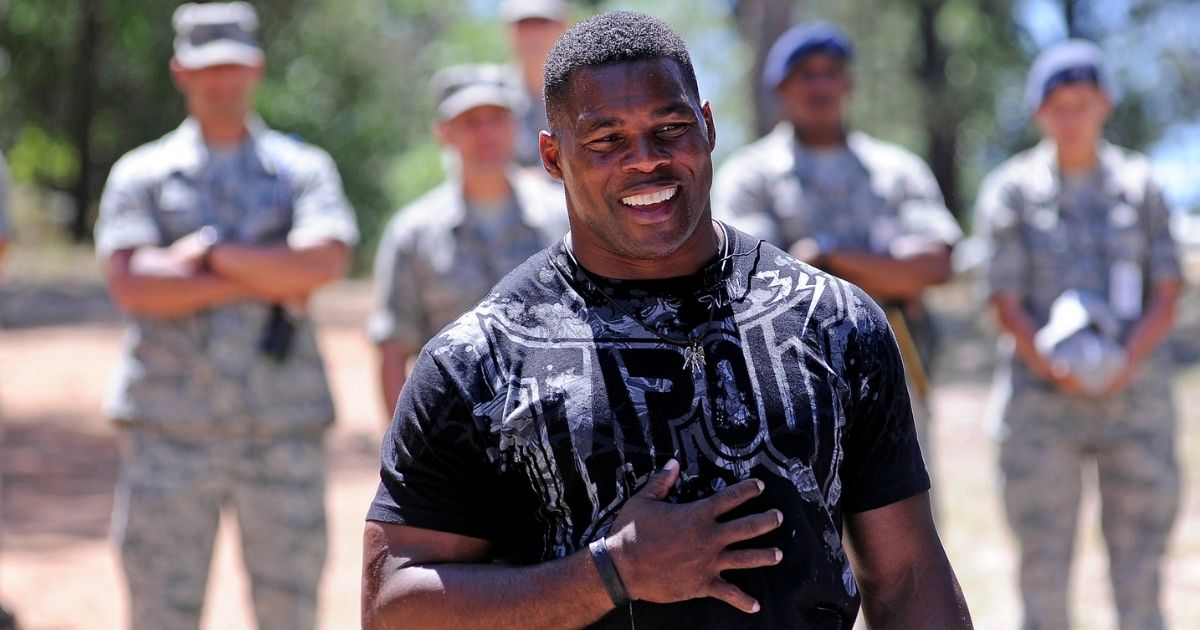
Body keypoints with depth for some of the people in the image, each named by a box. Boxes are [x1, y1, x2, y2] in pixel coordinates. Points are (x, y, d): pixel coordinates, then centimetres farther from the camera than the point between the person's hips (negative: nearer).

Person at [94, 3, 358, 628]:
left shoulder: (304, 168, 10)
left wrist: (212, 252, -7)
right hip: (168, 431, 0)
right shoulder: (140, 174, 9)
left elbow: (324, 259, -10)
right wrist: (266, 283, -8)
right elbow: (130, 284, -7)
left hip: (284, 429, 0)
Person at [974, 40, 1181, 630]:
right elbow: (1006, 303, -1)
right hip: (1042, 401, -1)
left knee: (1140, 579, 0)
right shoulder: (1011, 189, 4)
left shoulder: (1140, 183, 8)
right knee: (1043, 573, -2)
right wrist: (1056, 367, -17)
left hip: (1136, 397, 1)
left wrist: (1126, 359, -12)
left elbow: (1167, 293, 5)